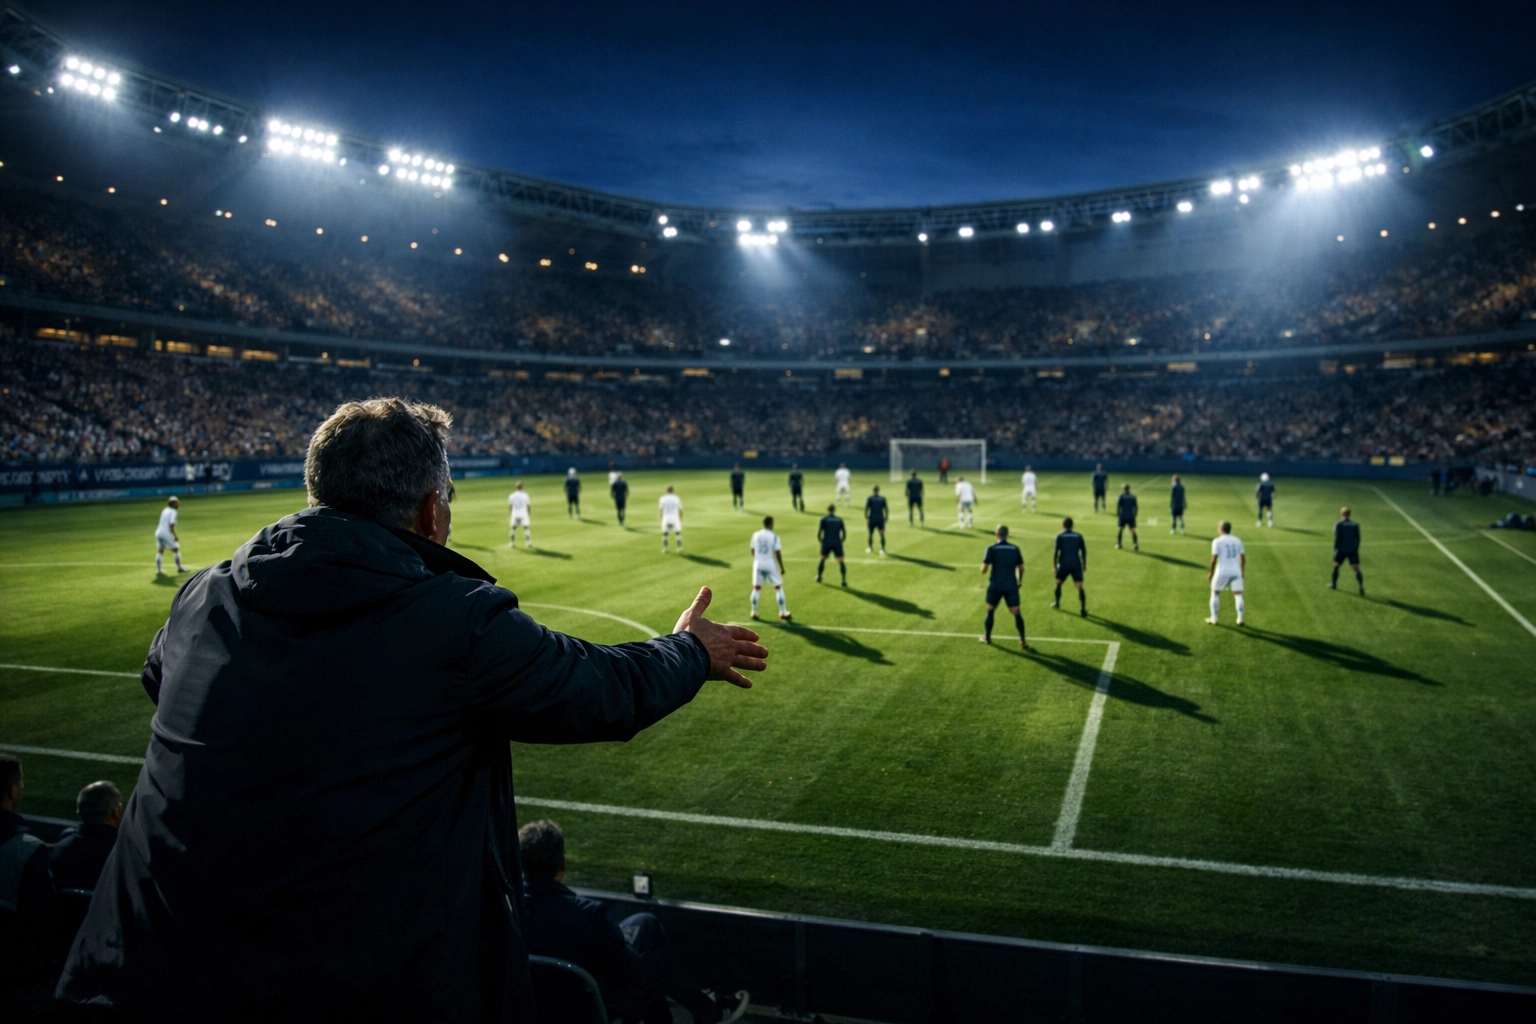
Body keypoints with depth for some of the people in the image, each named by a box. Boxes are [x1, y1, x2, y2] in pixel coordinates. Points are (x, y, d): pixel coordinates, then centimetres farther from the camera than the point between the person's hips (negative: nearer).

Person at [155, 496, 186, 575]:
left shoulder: (165, 510, 14)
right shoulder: (173, 512, -9)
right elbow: (171, 525, -17)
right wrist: (175, 536, -15)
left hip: (158, 532, 7)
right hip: (167, 533, -7)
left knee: (160, 551, 7)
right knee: (176, 549, 8)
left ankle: (158, 570, 3)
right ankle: (179, 567, 15)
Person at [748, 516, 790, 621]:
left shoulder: (756, 535, 1)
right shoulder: (774, 536, -10)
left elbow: (752, 551, 8)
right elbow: (777, 553, -11)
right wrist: (782, 567, -2)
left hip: (758, 564, 3)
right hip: (770, 564, -3)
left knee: (756, 588, 12)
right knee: (778, 587, 9)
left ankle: (754, 612, 13)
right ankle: (783, 612, 12)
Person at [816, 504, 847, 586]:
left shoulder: (824, 519, 5)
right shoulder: (839, 519, 11)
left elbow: (819, 532, -1)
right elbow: (844, 533, 9)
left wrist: (821, 541, 16)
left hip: (826, 543, 0)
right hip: (837, 543, 0)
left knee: (822, 559, 22)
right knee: (841, 561, -2)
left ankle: (819, 577, 30)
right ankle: (844, 580, -15)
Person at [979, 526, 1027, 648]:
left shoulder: (992, 549, -8)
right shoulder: (1015, 549, 1)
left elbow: (984, 569, -9)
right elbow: (1021, 568, 6)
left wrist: (983, 564, 13)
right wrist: (1020, 581, 22)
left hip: (995, 586, -1)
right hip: (1011, 586, 1)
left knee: (990, 610, 16)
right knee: (1016, 612, 5)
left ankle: (987, 637, 25)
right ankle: (1023, 640, 1)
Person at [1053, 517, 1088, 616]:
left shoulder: (1060, 536, -1)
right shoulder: (1078, 536, 7)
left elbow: (1056, 552, -8)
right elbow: (1084, 552, 8)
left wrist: (1055, 565, 1)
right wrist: (1084, 565, 19)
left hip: (1063, 565, -1)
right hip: (1076, 565, 1)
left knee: (1058, 583, 23)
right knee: (1080, 587, -4)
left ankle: (1057, 603, 37)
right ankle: (1083, 609, -15)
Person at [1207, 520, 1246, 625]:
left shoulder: (1217, 541, -6)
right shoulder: (1237, 541, 8)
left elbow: (1214, 559, -11)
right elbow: (1243, 557, 10)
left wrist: (1211, 572, -1)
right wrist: (1243, 571, 22)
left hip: (1222, 572, -3)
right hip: (1236, 572, 3)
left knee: (1215, 593, 11)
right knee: (1238, 594, 7)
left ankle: (1213, 618, 12)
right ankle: (1240, 618, 2)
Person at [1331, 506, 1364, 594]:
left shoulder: (1338, 525, -5)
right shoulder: (1355, 525, 6)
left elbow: (1337, 538, -11)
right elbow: (1358, 539, 7)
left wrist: (1335, 550, -2)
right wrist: (1356, 549, 17)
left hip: (1341, 550, -2)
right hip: (1353, 550, 2)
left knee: (1336, 566, 18)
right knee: (1356, 569, -5)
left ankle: (1334, 585, 30)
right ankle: (1361, 587, -22)